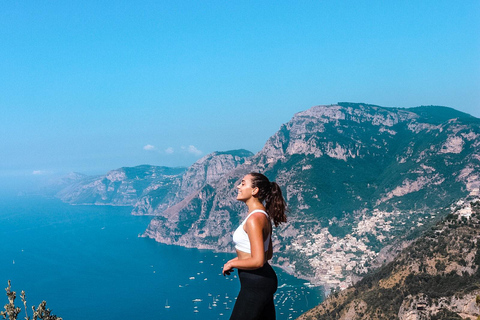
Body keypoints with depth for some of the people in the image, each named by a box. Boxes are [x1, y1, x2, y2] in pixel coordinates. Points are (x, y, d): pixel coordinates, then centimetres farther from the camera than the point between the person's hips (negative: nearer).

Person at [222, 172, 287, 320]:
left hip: (255, 284, -10)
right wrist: (239, 259, 15)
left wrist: (231, 264, -11)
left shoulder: (254, 219, -21)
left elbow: (258, 261, -25)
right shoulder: (263, 216, 9)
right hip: (266, 279, 10)